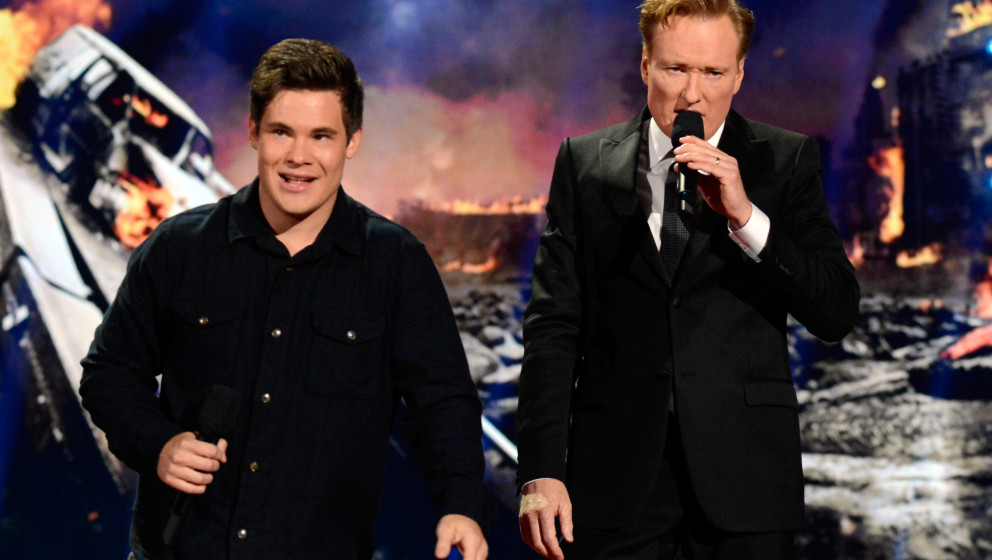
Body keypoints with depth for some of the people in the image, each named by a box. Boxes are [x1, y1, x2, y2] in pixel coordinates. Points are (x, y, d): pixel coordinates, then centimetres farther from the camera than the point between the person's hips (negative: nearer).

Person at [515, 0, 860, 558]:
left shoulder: (787, 162, 3)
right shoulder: (585, 162, 5)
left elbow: (838, 314, -4)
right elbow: (554, 324, 2)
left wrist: (746, 217, -17)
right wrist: (540, 472, -6)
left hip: (744, 473, 0)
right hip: (616, 474, 1)